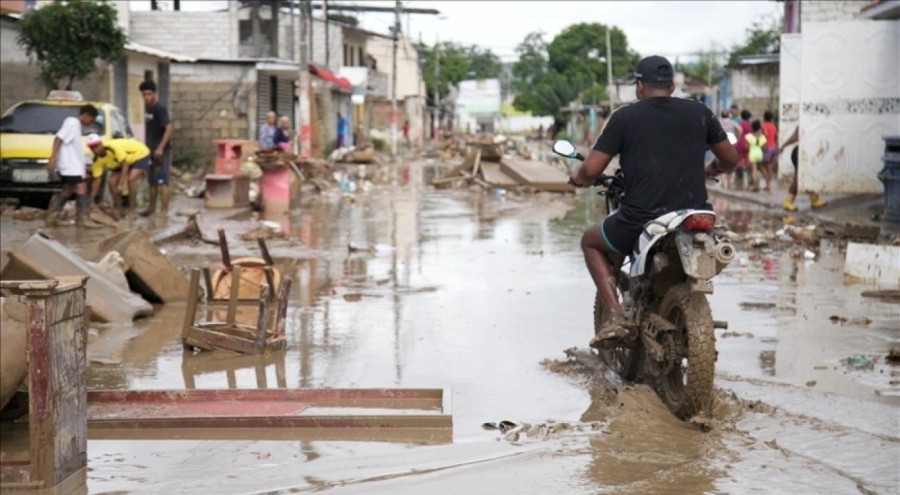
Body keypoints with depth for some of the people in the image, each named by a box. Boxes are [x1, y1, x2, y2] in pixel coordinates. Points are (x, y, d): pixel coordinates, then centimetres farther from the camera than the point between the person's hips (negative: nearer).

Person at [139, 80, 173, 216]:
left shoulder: (160, 109, -14)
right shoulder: (146, 108, 11)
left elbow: (169, 128, -21)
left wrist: (161, 148, -26)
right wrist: (147, 147, 18)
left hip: (161, 150, -8)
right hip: (151, 150, 8)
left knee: (162, 182, -11)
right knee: (152, 181, 17)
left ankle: (164, 210, -13)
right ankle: (152, 208, 28)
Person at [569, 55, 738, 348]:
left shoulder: (625, 117, -1)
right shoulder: (699, 112, 8)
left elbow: (591, 169, -4)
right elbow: (730, 159, 17)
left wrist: (578, 178, 19)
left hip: (641, 220, -3)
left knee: (591, 242, 26)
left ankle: (616, 316, 7)